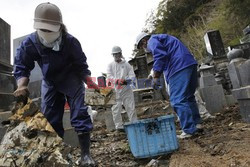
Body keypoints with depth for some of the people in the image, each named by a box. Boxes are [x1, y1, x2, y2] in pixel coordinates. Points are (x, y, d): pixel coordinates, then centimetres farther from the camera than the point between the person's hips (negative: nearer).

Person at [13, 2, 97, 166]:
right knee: (50, 118, 5)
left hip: (71, 80, -3)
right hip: (50, 83, 4)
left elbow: (81, 65, -13)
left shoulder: (71, 42, -25)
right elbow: (22, 67, -8)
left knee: (80, 114, -12)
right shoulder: (29, 43, -18)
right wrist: (22, 85, -25)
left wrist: (89, 81, -24)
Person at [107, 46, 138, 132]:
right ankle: (119, 126, 6)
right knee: (116, 108, -1)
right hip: (115, 90, 0)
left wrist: (126, 81, -18)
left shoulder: (126, 64, 11)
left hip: (126, 89, 0)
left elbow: (132, 75, 3)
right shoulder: (110, 65, 11)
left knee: (130, 107, 1)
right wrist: (117, 81, -20)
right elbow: (109, 77, -1)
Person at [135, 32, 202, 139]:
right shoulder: (162, 38, 31)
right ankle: (196, 123, 26)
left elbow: (160, 56, -16)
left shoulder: (152, 41, 1)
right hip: (190, 64, 10)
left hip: (179, 67, -10)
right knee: (188, 96, 18)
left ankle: (189, 130, -6)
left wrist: (156, 76, -11)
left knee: (178, 100, -8)